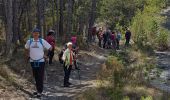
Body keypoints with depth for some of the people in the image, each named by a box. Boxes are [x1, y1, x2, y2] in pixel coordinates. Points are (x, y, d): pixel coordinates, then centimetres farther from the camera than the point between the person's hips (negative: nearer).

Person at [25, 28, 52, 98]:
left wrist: (46, 55, 3)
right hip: (32, 61, 3)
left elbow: (50, 48, 4)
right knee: (35, 77, 12)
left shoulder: (42, 41, -5)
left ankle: (40, 92, 4)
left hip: (41, 61, -3)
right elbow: (26, 48, 22)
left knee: (40, 77, -2)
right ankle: (38, 90, 24)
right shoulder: (29, 41, 2)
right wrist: (28, 55, 14)